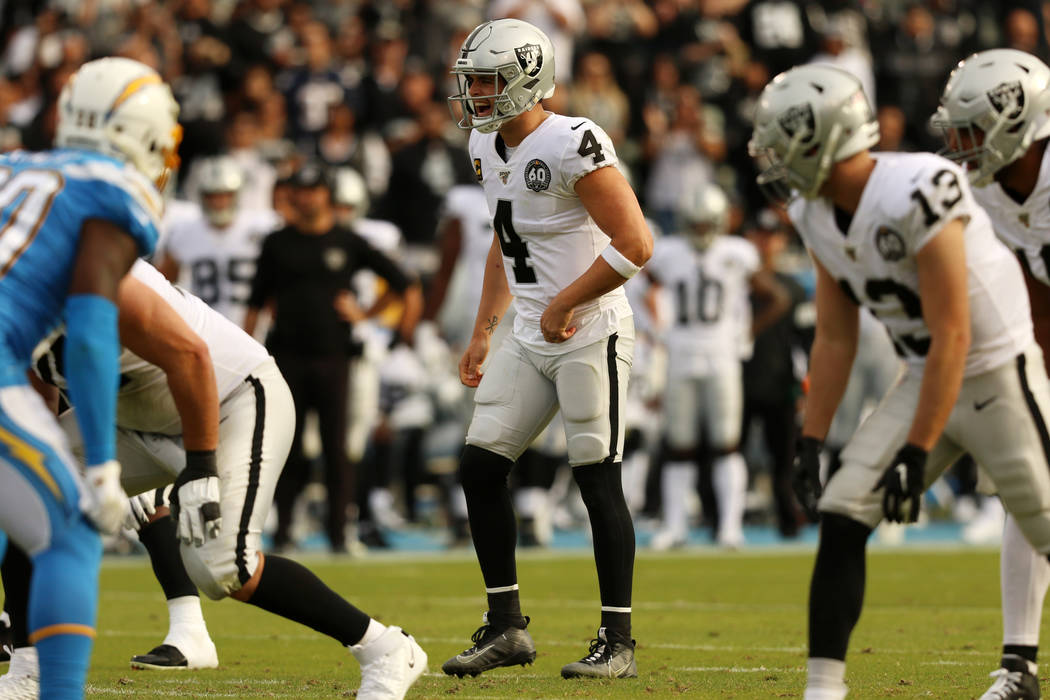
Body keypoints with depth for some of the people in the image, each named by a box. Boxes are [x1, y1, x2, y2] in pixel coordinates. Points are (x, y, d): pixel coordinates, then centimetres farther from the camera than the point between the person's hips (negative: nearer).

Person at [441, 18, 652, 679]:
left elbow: (635, 245, -21)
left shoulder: (574, 146, -19)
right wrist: (483, 332, 20)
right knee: (480, 468, 4)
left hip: (590, 335, -9)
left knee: (598, 479, -5)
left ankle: (618, 642, 3)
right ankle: (506, 626, 13)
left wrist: (564, 304, -15)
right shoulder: (489, 148, 9)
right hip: (531, 338, 9)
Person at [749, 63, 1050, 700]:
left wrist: (916, 454, -23)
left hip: (997, 377, -7)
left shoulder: (915, 196, -27)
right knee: (842, 516, -6)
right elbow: (836, 338, 9)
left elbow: (952, 336, -25)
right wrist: (810, 444, 7)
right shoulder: (818, 216, -1)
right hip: (925, 380, 7)